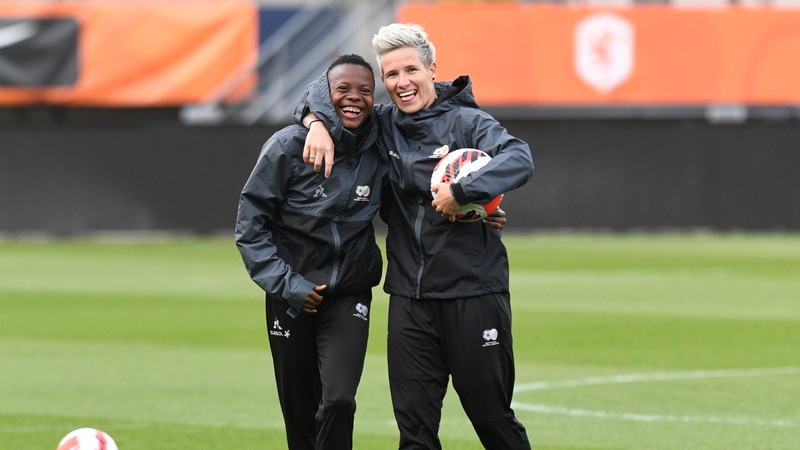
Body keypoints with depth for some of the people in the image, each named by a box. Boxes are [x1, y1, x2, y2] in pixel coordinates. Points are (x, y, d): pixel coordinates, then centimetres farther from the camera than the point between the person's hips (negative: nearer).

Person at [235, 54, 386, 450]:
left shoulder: (379, 150, -4)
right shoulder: (290, 146, -12)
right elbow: (250, 224, -7)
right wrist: (286, 284, -14)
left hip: (349, 295, 1)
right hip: (291, 296, -1)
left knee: (338, 401, -18)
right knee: (299, 413, 7)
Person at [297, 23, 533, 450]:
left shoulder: (465, 121, -6)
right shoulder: (383, 124, 9)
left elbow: (519, 159, -22)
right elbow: (321, 95, 21)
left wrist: (460, 191, -31)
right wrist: (317, 122, -1)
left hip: (473, 291, -4)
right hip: (410, 298, 4)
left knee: (490, 412, 3)